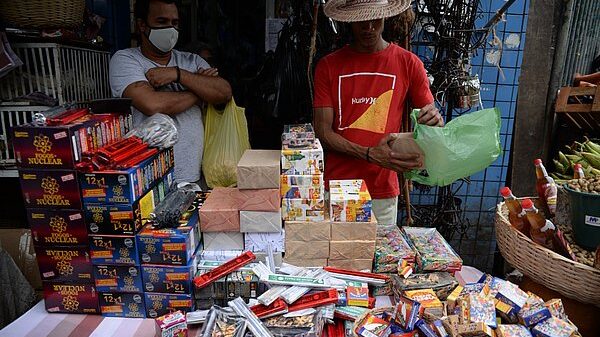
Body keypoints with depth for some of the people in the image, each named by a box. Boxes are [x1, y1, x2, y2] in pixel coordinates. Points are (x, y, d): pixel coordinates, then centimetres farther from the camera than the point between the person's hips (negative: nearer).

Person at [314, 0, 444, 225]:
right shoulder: (328, 66, 1)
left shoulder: (408, 63, 2)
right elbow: (322, 131, -3)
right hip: (336, 188, 0)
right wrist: (369, 154, -17)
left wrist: (435, 120, -17)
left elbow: (431, 121, 8)